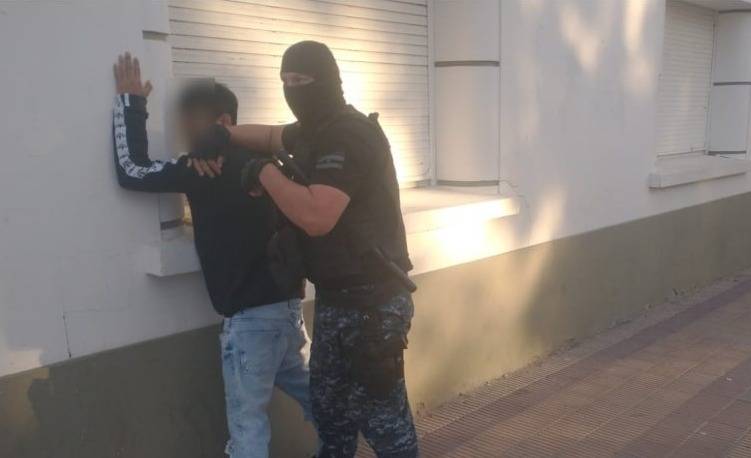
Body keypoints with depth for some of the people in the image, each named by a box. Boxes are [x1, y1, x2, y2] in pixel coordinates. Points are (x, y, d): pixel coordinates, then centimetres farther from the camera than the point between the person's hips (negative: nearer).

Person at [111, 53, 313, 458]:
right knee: (313, 394, 22)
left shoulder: (206, 169, -13)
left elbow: (132, 171, -9)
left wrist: (130, 101, 0)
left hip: (250, 314, -8)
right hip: (286, 303, 8)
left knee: (247, 419, 3)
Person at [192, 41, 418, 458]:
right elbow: (273, 136, 31)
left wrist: (264, 173, -17)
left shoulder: (348, 135, -20)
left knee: (379, 411, 1)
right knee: (328, 404, 21)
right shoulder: (317, 132, 12)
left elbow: (316, 217, -31)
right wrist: (223, 136, 11)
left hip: (369, 302, -10)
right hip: (337, 297, 10)